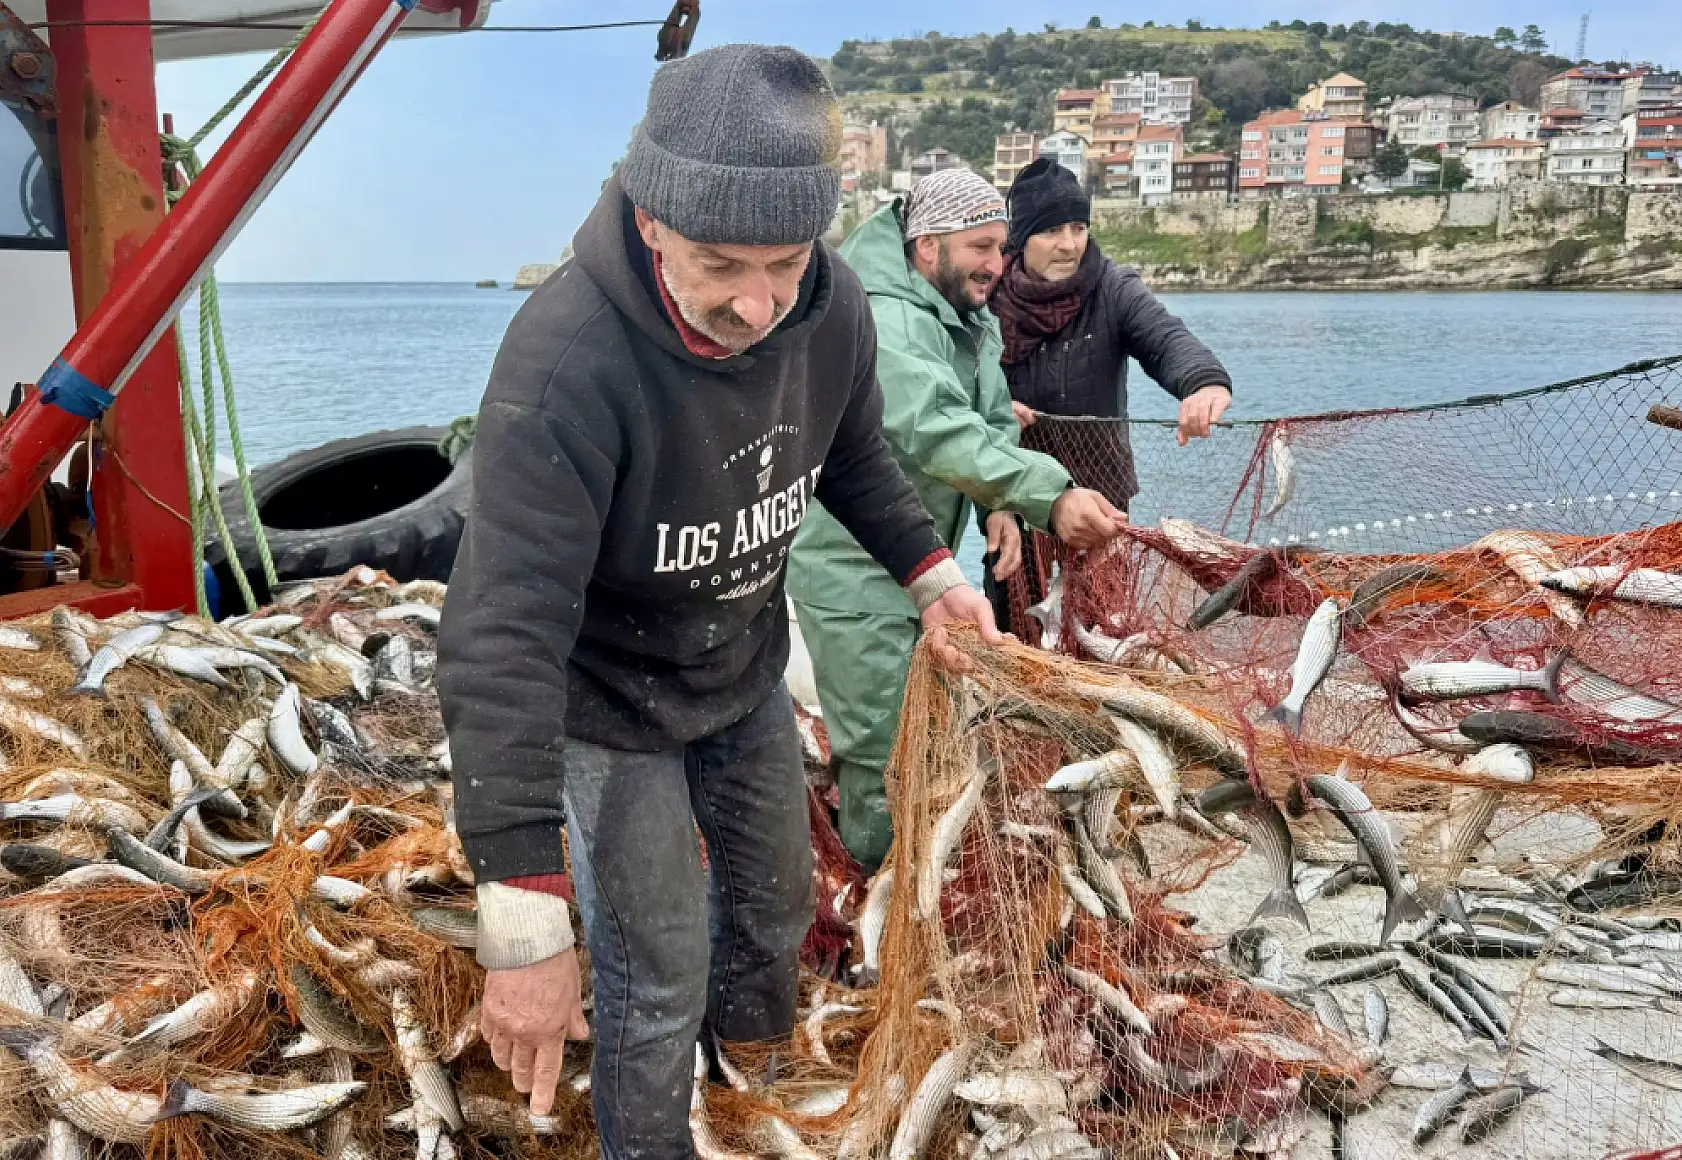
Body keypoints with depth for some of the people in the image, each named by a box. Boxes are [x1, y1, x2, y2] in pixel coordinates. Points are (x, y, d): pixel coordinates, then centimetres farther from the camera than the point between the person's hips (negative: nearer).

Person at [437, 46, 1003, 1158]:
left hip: (748, 669, 6)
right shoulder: (566, 365, -38)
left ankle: (754, 1045, 60)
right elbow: (505, 640, -42)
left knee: (777, 905, 26)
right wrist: (523, 921, -44)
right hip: (607, 701, -6)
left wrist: (931, 571, -4)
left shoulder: (835, 311, -19)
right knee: (657, 979, 2)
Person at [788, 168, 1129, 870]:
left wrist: (1000, 506, -10)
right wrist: (1049, 495, -47)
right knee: (882, 755, -2)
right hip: (854, 576, -10)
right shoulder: (885, 321, -25)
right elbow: (934, 432, -38)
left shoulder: (971, 323, 9)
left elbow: (993, 423, 10)